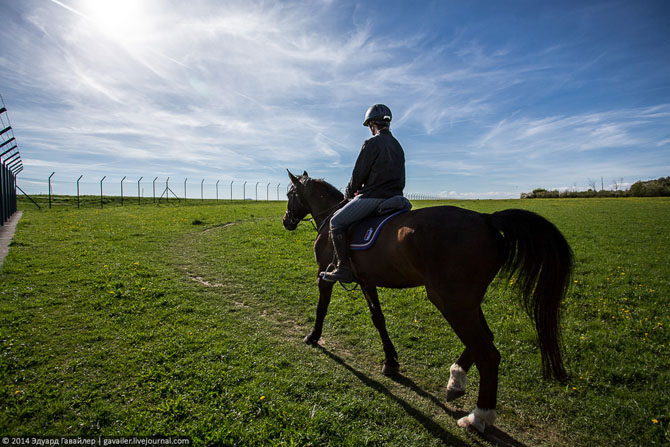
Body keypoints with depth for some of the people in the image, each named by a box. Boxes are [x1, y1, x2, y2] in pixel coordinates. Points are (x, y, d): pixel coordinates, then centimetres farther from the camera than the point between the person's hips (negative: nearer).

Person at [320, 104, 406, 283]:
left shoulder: (371, 143, -8)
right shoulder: (398, 146, 19)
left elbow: (358, 174, -8)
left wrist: (349, 192, 11)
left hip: (374, 196, -9)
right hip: (395, 196, 10)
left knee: (337, 222, -4)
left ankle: (344, 268, -8)